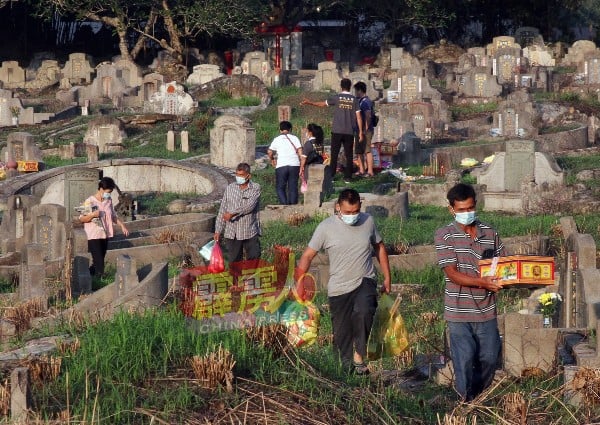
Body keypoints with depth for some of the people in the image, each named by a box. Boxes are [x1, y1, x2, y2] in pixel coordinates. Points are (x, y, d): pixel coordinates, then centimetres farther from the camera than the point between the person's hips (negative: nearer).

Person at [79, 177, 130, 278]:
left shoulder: (108, 201, 8)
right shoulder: (90, 202, -11)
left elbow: (113, 216, 20)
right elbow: (81, 219, -8)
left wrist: (122, 225, 7)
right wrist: (93, 215, -24)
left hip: (105, 235, 7)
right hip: (94, 236, -7)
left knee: (99, 262, 9)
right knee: (99, 264, -13)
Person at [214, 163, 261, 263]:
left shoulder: (255, 188, -3)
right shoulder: (230, 189, 5)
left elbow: (250, 206, -19)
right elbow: (222, 211, 6)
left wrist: (232, 213, -24)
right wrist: (218, 231, 2)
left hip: (250, 233, -2)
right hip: (232, 234, 2)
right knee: (234, 262, 7)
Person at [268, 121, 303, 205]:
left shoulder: (277, 139, 5)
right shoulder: (294, 138, 7)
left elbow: (269, 152, 4)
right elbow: (300, 151, -1)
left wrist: (272, 160, 24)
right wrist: (302, 166, 2)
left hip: (281, 166, -2)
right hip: (294, 165, 2)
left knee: (280, 187, 6)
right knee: (293, 187, 8)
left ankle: (284, 204, -12)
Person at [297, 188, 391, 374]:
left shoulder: (368, 221, 2)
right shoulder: (326, 227, -6)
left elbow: (379, 247, 18)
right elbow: (307, 256, -3)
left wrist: (387, 277, 17)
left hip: (364, 282, 0)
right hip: (338, 288, 0)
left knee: (363, 312, -31)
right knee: (341, 334, 3)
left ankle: (359, 356, -22)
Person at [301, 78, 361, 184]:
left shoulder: (337, 98, -2)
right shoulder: (354, 100, 2)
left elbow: (323, 104, 6)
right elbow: (358, 116, -1)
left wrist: (309, 103, 16)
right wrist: (360, 131, 3)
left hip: (337, 131, -1)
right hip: (349, 131, 1)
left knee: (334, 154, 5)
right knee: (349, 155, 5)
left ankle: (331, 176, 5)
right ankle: (348, 177, 2)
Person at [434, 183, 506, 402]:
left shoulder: (490, 233, 6)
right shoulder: (445, 235, -5)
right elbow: (452, 274, -13)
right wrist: (483, 282, -27)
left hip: (486, 309, 4)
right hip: (459, 311, -4)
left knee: (489, 358, 10)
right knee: (465, 360, -5)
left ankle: (478, 397, 33)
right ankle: (466, 401, 13)